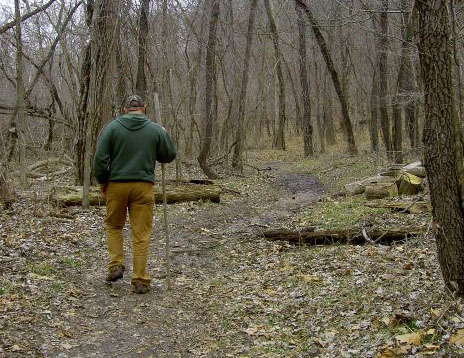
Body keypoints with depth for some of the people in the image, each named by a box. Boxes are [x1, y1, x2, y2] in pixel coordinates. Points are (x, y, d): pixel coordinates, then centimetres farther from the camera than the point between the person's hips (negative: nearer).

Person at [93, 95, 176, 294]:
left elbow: (100, 158, -5)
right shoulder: (155, 129, 1)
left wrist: (102, 182, 8)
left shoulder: (112, 127, -1)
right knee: (141, 234, 4)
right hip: (144, 186, 0)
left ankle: (116, 265, 9)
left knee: (113, 226, 22)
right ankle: (140, 281, 6)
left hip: (116, 185, 0)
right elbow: (169, 155, 10)